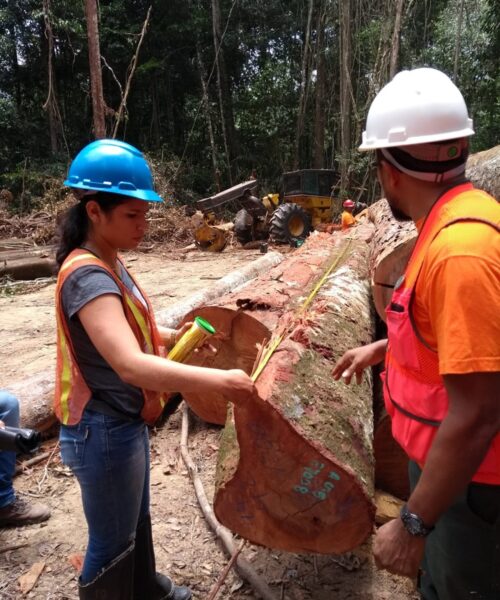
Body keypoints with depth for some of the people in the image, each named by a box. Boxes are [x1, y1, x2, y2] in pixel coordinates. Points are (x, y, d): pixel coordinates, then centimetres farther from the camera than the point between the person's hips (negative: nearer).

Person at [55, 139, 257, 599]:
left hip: (126, 422, 10)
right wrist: (221, 381, -37)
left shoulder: (107, 263, 3)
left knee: (137, 518, 30)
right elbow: (131, 366, -38)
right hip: (105, 432, -10)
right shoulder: (88, 276, -27)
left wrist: (171, 336, 1)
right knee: (112, 541, 14)